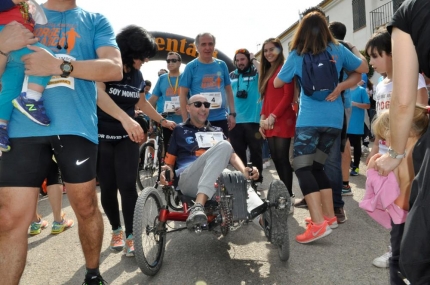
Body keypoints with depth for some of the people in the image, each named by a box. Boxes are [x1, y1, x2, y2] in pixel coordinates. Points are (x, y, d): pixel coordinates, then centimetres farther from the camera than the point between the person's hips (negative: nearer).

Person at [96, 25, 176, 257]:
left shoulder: (137, 75, 6)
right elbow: (99, 95, -29)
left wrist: (162, 120, 22)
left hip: (126, 137, 3)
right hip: (101, 136, -3)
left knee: (127, 185, -7)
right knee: (107, 186, 3)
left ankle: (131, 235, 1)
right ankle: (116, 230, 22)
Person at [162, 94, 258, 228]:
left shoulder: (217, 131, 28)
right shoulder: (179, 130, 19)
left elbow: (231, 154, 14)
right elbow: (169, 163, 15)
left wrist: (245, 170, -6)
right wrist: (167, 172, -9)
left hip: (216, 182, 3)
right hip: (188, 180, -2)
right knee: (223, 146, -29)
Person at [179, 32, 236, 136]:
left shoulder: (221, 65, 7)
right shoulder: (191, 67, -2)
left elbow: (228, 90, 12)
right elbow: (183, 94, -3)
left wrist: (232, 113, 4)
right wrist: (185, 120, -9)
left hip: (221, 118, 3)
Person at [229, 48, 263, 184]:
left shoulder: (256, 73, 3)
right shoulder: (231, 76, 13)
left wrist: (254, 60, -8)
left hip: (253, 119, -3)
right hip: (235, 120, 4)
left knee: (256, 151, 4)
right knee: (238, 152, 11)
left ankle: (257, 179, 16)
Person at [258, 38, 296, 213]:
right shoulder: (267, 71, 21)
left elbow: (288, 95, -12)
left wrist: (273, 116, -16)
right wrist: (262, 118, 7)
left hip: (283, 121, -8)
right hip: (269, 123, 8)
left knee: (283, 159, -9)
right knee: (276, 160, 8)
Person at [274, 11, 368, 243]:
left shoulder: (296, 55, 2)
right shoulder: (337, 50, 8)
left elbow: (277, 83, 13)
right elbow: (365, 69, 11)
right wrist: (342, 86, 6)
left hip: (309, 119, -5)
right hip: (334, 119, 5)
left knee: (302, 168, -6)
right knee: (316, 166, 16)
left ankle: (319, 223, -18)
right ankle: (329, 215, 19)